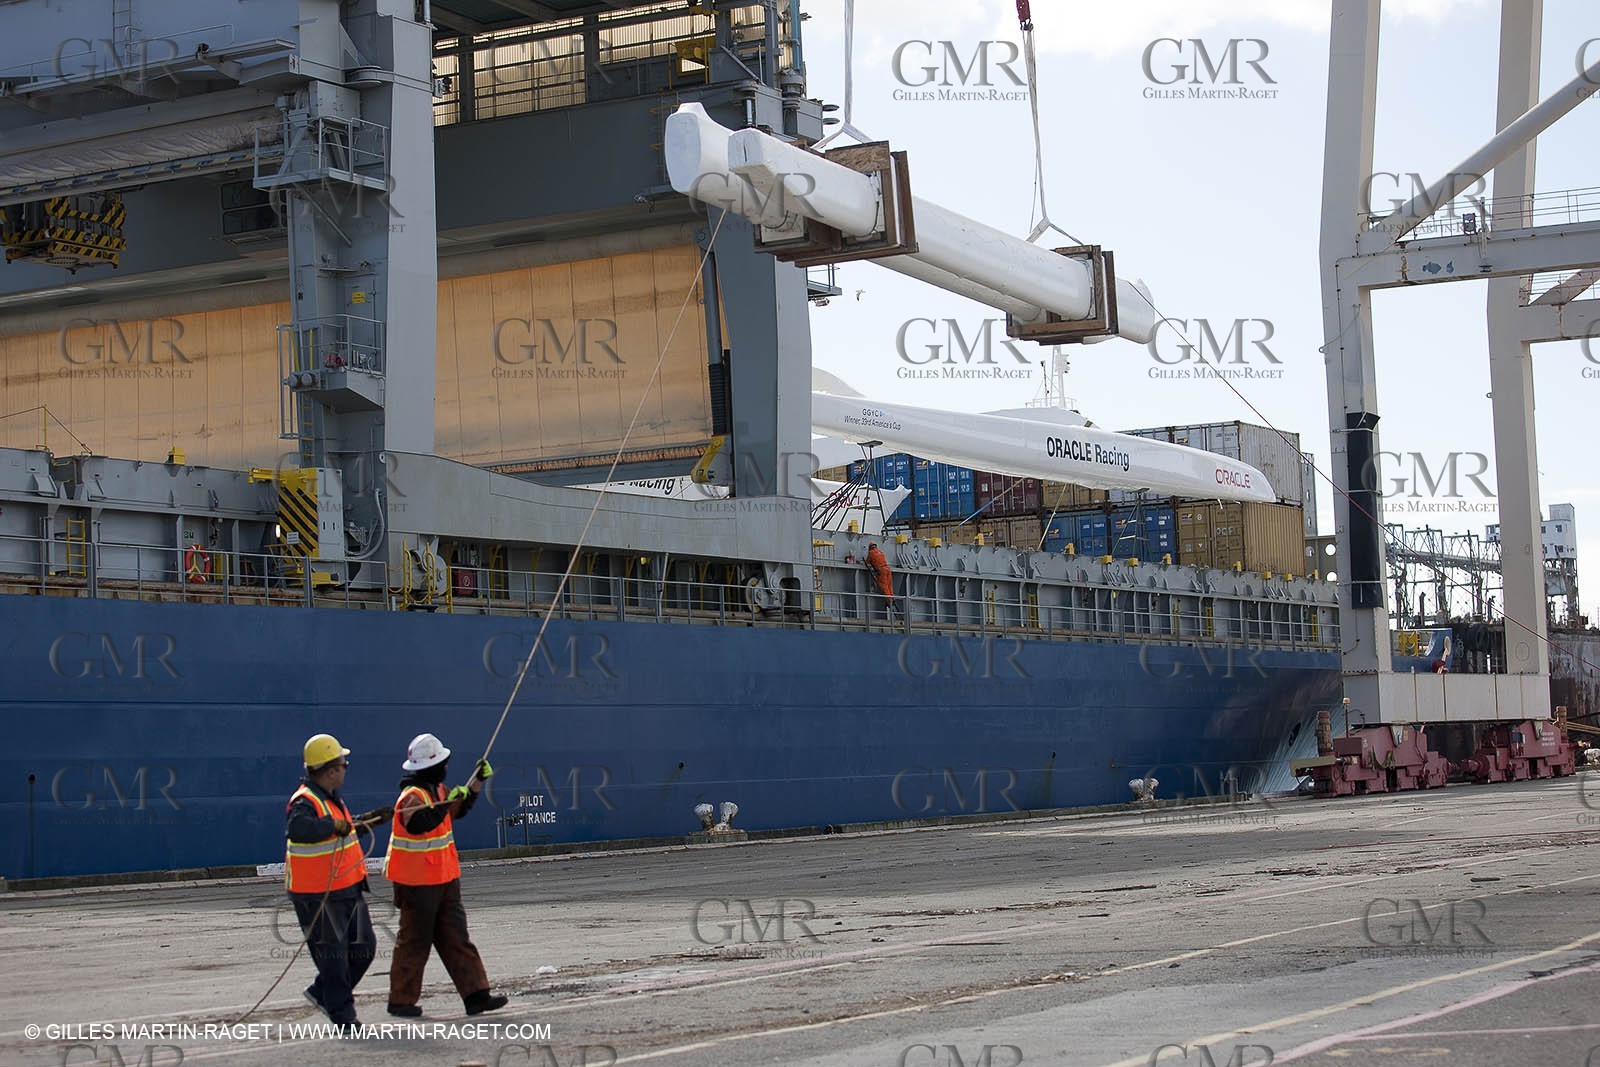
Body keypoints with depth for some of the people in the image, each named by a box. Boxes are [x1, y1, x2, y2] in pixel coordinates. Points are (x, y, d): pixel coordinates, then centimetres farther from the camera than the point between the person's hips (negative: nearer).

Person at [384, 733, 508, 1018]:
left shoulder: (436, 790, 11)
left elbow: (459, 809, 27)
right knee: (415, 940, 1)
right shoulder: (413, 796, -18)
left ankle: (476, 994, 6)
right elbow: (418, 824, -37)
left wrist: (477, 781, 18)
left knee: (456, 938, 7)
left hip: (444, 880, 9)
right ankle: (401, 1000, 13)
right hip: (418, 884, -9)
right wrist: (446, 803, -39)